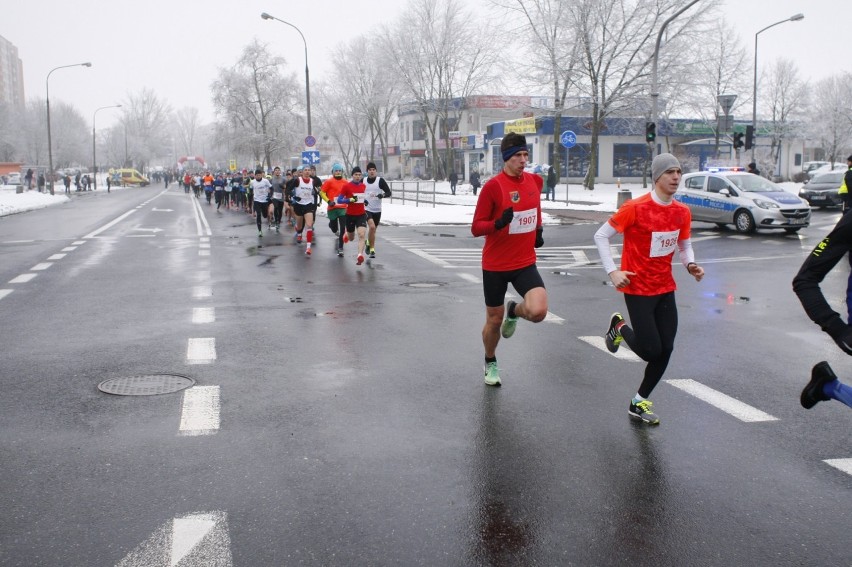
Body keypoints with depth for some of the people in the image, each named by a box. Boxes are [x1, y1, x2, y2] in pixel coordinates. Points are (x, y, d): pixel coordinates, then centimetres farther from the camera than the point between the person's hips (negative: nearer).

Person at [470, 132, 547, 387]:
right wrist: (499, 223, -30)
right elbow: (476, 228, -13)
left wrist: (538, 231, 12)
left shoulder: (535, 181, 1)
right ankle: (490, 363, 39)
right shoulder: (493, 186, -14)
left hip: (525, 263, 3)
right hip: (495, 265, -3)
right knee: (494, 320, 10)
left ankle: (514, 311, 17)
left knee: (538, 311, -20)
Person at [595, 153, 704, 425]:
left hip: (665, 288, 6)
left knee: (666, 349, 5)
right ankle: (620, 328, 25)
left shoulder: (682, 212, 3)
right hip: (638, 288, -6)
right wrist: (612, 272, -16)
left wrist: (690, 264, -4)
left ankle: (639, 403, 23)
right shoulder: (635, 208, -15)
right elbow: (601, 235, -9)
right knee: (651, 350, -8)